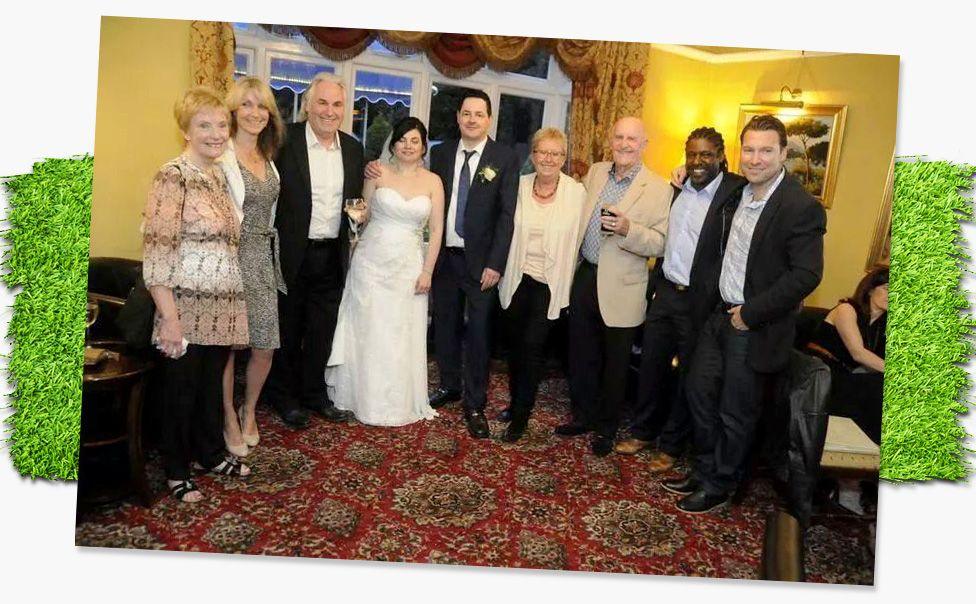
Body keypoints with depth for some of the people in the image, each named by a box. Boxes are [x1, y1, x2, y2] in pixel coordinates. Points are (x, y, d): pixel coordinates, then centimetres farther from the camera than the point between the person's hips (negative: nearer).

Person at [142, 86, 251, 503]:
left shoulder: (218, 175, 11)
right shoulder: (173, 176, -13)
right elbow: (156, 252, -18)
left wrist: (234, 305, 15)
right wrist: (169, 318, -21)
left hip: (222, 308, 7)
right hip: (186, 309, -7)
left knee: (212, 384, 19)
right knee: (181, 389, 9)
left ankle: (211, 453, 37)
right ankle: (176, 471, 26)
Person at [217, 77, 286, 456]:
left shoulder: (268, 157, 12)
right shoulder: (222, 155, -9)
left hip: (263, 258, 6)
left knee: (265, 347, 7)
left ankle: (249, 412, 31)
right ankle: (229, 419, 24)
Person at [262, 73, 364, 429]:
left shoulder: (353, 149, 7)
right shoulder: (284, 140, -9)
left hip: (332, 255, 4)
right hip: (291, 253, -4)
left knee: (322, 332, 15)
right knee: (286, 330, 11)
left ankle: (314, 393, 32)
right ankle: (283, 397, 28)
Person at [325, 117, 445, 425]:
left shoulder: (433, 182, 2)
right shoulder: (378, 175, 1)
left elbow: (437, 230, 2)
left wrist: (427, 271, -3)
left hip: (409, 266, 1)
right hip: (371, 261, 0)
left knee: (403, 336, 6)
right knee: (367, 331, 6)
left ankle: (399, 403, 22)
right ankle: (366, 398, 22)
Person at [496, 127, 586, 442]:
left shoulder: (577, 192, -6)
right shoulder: (519, 186, 1)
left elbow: (580, 238, -5)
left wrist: (570, 285, -7)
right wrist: (499, 269, 2)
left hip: (550, 283, -3)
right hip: (517, 279, 3)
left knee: (532, 346, -3)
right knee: (515, 343, 13)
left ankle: (521, 414, 12)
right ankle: (516, 400, 33)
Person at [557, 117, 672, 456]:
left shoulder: (659, 189, -9)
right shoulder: (594, 173, 6)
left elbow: (662, 244, -13)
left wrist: (628, 230, -28)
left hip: (620, 288, -4)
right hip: (584, 278, 5)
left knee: (614, 363, 10)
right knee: (581, 355, 16)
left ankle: (606, 428, 28)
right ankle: (582, 415, 35)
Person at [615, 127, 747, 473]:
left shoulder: (736, 194, -13)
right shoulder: (677, 188, 7)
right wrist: (654, 282, 10)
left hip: (701, 300, -5)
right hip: (664, 291, 6)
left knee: (688, 376, 10)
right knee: (651, 365, 15)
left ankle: (672, 446, 27)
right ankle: (643, 432, 33)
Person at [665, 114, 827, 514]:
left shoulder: (801, 208, -17)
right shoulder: (737, 191, 4)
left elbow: (807, 275, -20)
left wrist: (751, 313, -20)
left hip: (756, 328, -7)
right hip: (720, 314, 7)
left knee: (735, 414, 7)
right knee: (698, 391, 15)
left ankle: (719, 486, 27)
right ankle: (703, 470, 35)